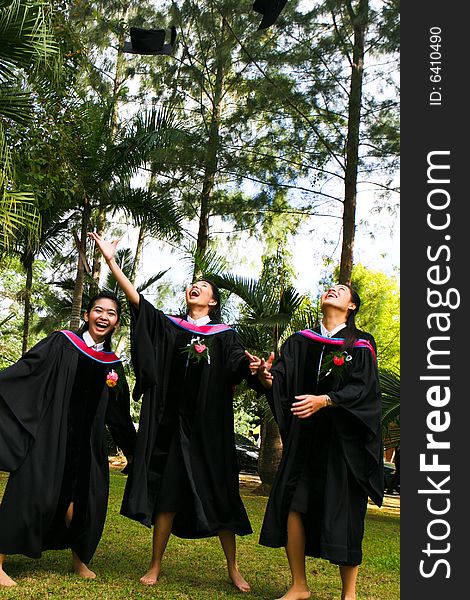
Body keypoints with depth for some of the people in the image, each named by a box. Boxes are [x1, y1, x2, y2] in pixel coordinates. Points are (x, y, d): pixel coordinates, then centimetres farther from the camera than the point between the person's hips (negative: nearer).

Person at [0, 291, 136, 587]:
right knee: (31, 494, -7)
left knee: (85, 502, 4)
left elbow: (119, 417, 16)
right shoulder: (62, 343, -2)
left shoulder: (114, 366, 8)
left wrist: (136, 452, 19)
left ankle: (80, 560, 27)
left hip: (86, 443, 4)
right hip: (48, 434, -4)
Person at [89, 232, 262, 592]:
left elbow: (239, 365, -8)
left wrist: (253, 368, -33)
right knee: (167, 492, 3)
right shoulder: (169, 326, 11)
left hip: (209, 425, -1)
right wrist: (111, 261, -9)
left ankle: (233, 568, 15)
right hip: (172, 422, 1)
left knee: (219, 494, 3)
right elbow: (137, 300, 0)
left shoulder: (225, 335, 8)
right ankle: (156, 566, 16)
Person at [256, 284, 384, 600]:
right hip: (304, 436, 3)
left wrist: (323, 401, -24)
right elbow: (281, 382, 1)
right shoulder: (301, 341, 10)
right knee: (293, 504, -2)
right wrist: (267, 376, -22)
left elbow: (363, 390, -11)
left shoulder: (361, 344, 1)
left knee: (343, 513, -2)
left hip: (343, 440, -3)